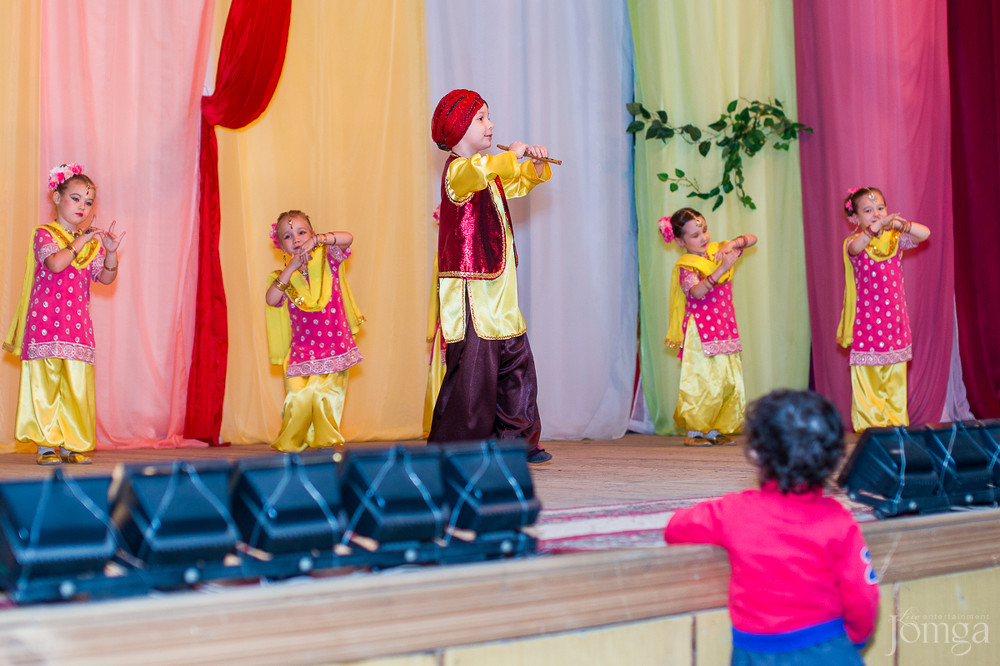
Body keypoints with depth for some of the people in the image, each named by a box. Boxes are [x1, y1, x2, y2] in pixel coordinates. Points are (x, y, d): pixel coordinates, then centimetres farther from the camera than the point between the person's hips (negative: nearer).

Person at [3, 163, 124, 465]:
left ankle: (72, 445, 5)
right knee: (45, 382, -4)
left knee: (77, 384, 0)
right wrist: (80, 240, -12)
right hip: (45, 319, -4)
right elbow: (56, 263, -17)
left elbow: (106, 277, 8)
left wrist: (111, 251, -7)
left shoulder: (91, 242, 16)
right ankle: (46, 445, 1)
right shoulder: (45, 234, 1)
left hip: (78, 322, 4)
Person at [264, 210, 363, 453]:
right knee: (299, 395, -9)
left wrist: (319, 239, -25)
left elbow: (347, 238, -10)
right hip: (303, 348, 0)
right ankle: (290, 441, 9)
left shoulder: (326, 259, 5)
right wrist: (291, 268, -18)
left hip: (334, 342, 0)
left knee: (328, 393, -4)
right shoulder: (283, 276, 4)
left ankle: (326, 439, 11)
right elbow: (271, 299, -15)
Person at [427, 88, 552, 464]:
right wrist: (513, 154, -19)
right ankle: (452, 447, -3)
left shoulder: (494, 176, 20)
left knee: (516, 362, 10)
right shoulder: (457, 170, -11)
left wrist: (537, 163, 10)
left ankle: (516, 440, 17)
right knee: (472, 368, -10)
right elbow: (480, 171, -35)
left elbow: (525, 180, 33)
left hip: (498, 292, 10)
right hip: (471, 293, -10)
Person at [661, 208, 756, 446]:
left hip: (725, 330, 7)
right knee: (702, 382, -9)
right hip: (700, 333, -7)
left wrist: (732, 244, -6)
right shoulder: (685, 266, -9)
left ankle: (715, 430, 11)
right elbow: (697, 291, -27)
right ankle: (693, 431, 1)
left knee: (729, 380, 4)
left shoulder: (717, 251, 10)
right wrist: (722, 269, -32)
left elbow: (752, 239, 15)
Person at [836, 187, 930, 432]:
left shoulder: (895, 238, 7)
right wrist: (877, 226, -46)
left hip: (895, 319, 4)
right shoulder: (855, 242, -4)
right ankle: (868, 430, 3)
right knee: (867, 382, -3)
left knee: (895, 381, 8)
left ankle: (896, 428, 15)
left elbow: (925, 234, -8)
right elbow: (855, 248, -29)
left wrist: (900, 224, -26)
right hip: (867, 322, -4)